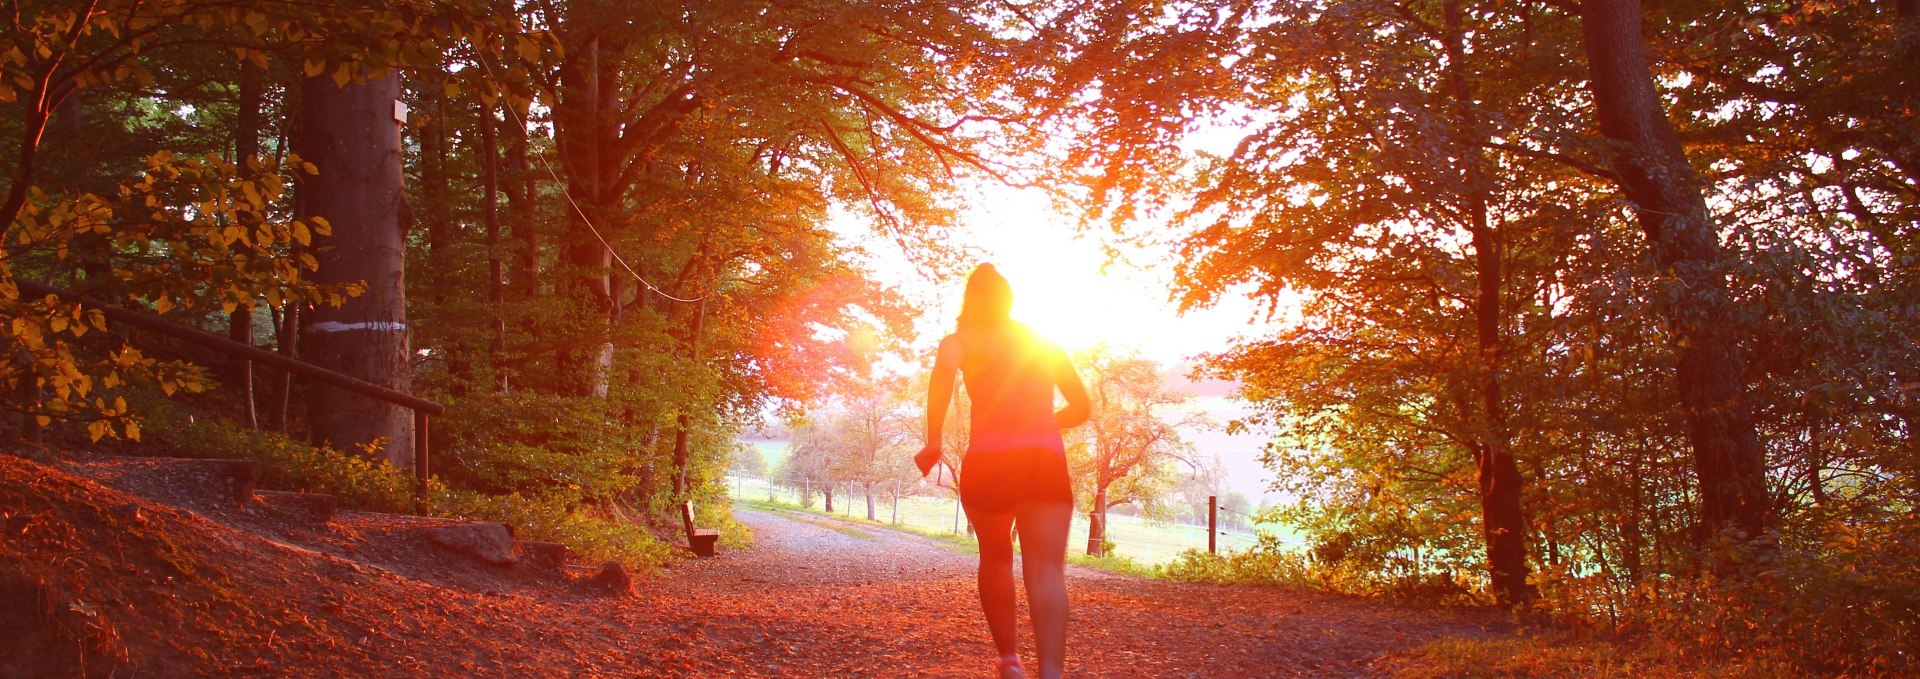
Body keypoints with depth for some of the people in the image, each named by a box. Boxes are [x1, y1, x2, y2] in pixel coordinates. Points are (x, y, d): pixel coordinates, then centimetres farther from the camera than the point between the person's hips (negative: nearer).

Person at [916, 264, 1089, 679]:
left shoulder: (962, 340, 11)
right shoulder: (1046, 342, 21)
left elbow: (943, 371, -14)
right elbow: (1080, 408, 24)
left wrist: (932, 442, -14)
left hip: (987, 460, -1)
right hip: (1045, 458, 1)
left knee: (996, 558, 25)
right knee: (1046, 571, -13)